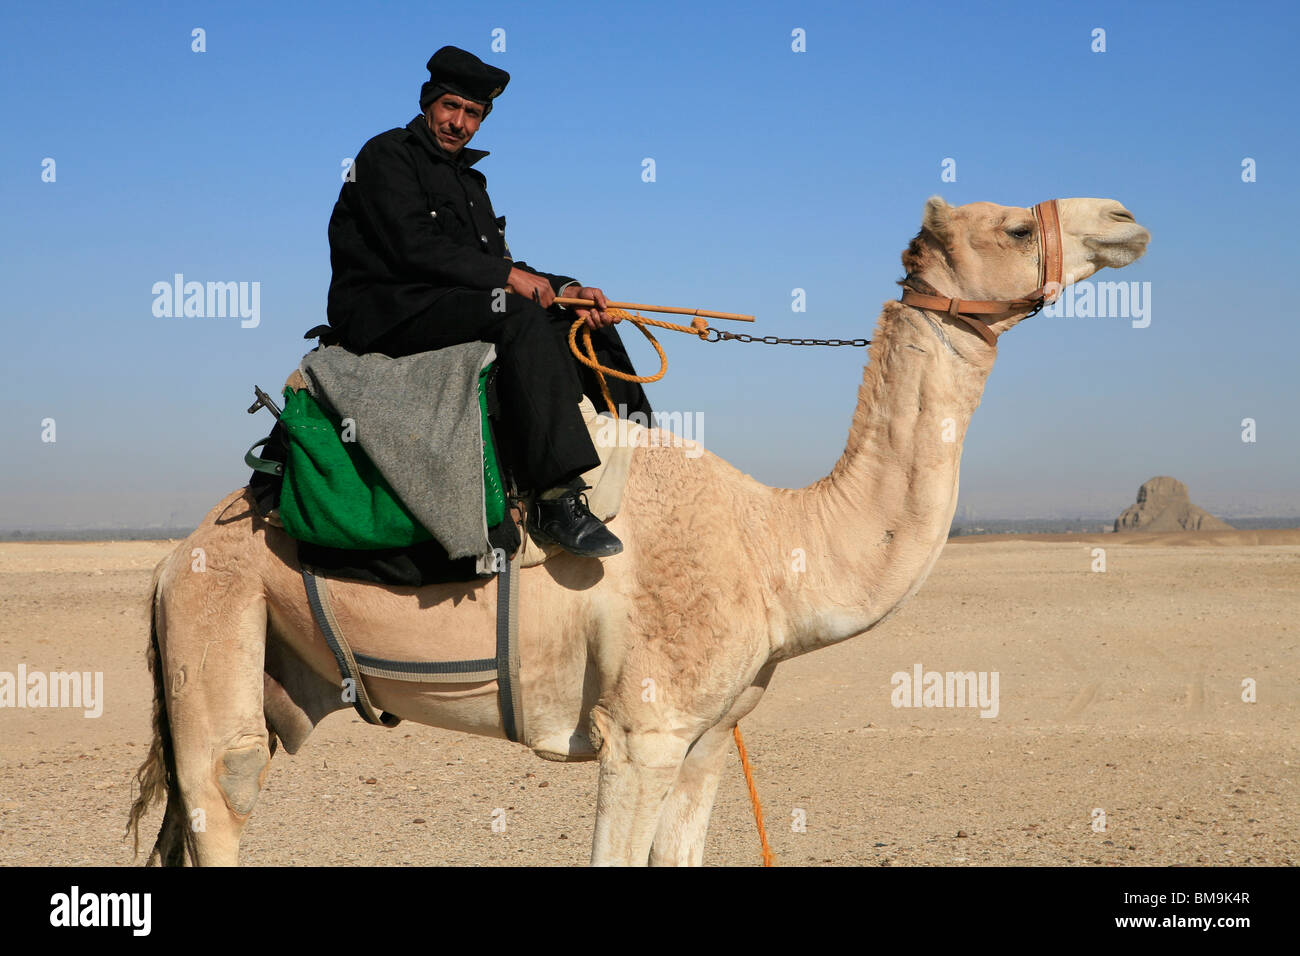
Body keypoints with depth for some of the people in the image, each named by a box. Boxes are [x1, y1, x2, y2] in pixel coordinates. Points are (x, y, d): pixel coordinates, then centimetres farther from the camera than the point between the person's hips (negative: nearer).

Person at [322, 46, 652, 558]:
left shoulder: (469, 179, 23)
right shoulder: (387, 155, -3)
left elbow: (495, 259, 15)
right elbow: (413, 248, -17)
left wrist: (563, 288, -2)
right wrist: (506, 276, -16)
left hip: (452, 308, 9)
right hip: (382, 311, -9)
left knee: (584, 323, 1)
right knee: (518, 315, -33)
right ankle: (556, 499, -41)